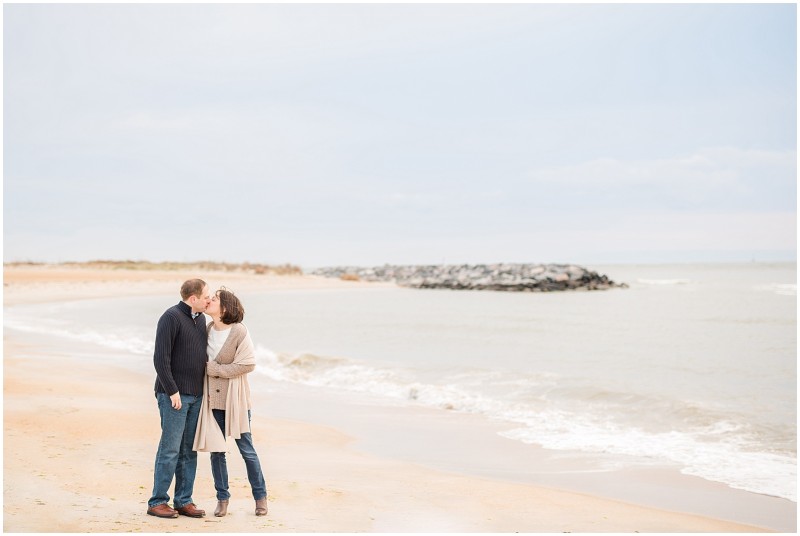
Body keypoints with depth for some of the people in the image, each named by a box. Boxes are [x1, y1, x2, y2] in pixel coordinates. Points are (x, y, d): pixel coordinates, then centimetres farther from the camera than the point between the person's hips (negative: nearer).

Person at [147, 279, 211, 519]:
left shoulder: (200, 319, 13)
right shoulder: (171, 317, -12)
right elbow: (160, 358, -16)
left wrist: (204, 389, 14)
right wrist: (172, 391, -17)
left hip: (196, 395, 8)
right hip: (174, 395, -8)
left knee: (189, 451, 9)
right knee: (170, 449, -4)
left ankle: (183, 501, 15)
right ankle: (157, 502, 5)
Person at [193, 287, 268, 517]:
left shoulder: (239, 332, -13)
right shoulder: (206, 329, 4)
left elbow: (248, 364, -16)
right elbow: (203, 361, 12)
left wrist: (214, 369, -14)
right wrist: (205, 390, -1)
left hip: (235, 399, -5)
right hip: (213, 399, 5)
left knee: (246, 449, 4)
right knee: (216, 450, 7)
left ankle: (260, 496, 18)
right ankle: (222, 498, 20)